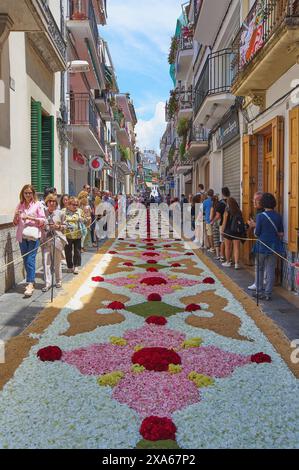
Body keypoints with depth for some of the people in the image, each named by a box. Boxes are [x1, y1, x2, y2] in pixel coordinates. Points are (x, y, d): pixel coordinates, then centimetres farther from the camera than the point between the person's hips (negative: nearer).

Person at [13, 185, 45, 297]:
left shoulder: (37, 204, 0)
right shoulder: (20, 205, 11)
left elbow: (42, 220, -3)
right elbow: (15, 223, 14)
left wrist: (31, 218, -15)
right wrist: (16, 216, -7)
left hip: (33, 236, -5)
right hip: (22, 236, 5)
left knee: (30, 260, -11)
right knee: (25, 260, 9)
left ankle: (30, 284, -12)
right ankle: (31, 281, 22)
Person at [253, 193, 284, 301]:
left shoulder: (260, 216, -13)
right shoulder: (278, 216, -1)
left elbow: (257, 233, -12)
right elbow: (281, 233, 5)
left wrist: (254, 227, 7)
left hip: (262, 247, -3)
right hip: (274, 247, 3)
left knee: (259, 269, 13)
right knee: (270, 271, 8)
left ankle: (259, 292, 17)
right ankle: (268, 294, 10)